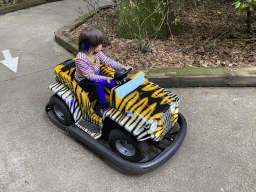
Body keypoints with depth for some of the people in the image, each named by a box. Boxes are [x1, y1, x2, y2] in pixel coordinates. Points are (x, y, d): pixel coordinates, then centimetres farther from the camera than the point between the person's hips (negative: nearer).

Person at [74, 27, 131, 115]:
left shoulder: (97, 53, -10)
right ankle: (104, 109, -21)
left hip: (95, 75, 7)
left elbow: (107, 61, -8)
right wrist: (104, 78, -40)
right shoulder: (81, 59, -32)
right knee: (98, 85, -32)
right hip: (84, 80, -7)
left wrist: (122, 67, -17)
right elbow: (89, 75, -31)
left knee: (113, 81, -9)